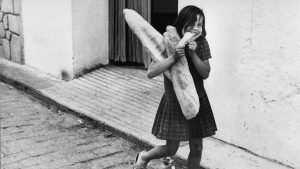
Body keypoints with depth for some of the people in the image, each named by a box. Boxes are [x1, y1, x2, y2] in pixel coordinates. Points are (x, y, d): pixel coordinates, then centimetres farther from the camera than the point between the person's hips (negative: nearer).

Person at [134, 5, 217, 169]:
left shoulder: (201, 43, -6)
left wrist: (193, 54, -23)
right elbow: (150, 72, -22)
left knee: (196, 148, 8)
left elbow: (205, 73, -9)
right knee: (171, 150, 6)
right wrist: (174, 57, -32)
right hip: (173, 102, -3)